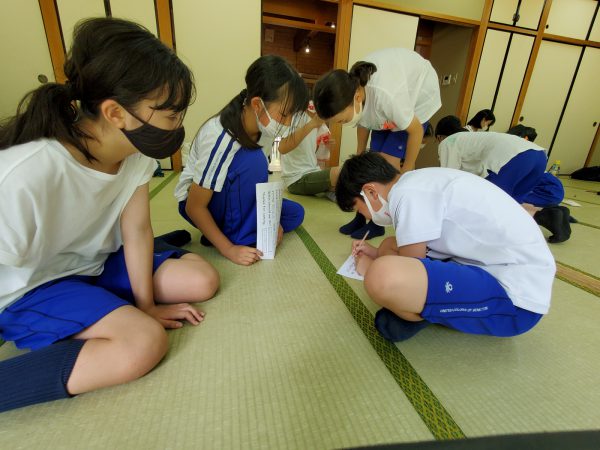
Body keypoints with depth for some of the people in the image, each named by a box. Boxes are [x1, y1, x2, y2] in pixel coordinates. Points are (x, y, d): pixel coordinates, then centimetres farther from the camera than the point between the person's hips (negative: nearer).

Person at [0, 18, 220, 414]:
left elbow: (137, 230, -10)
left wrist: (145, 304, -7)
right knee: (145, 343, -28)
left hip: (100, 262, 6)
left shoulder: (137, 149, -14)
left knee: (202, 281, -6)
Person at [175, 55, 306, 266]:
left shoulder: (260, 126, -12)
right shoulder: (221, 139, -32)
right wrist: (229, 249, -27)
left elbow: (259, 182, -1)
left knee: (294, 213, 0)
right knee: (253, 161, -32)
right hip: (198, 204, -6)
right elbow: (194, 207, -25)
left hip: (233, 200, 7)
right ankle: (239, 237, -16)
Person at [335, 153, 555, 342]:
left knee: (383, 278, -33)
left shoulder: (408, 194, -19)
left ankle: (425, 315, -1)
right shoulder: (419, 182, 9)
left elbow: (406, 274, -10)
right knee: (389, 246, 14)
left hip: (516, 292, -10)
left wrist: (371, 267, 7)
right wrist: (378, 254, 20)